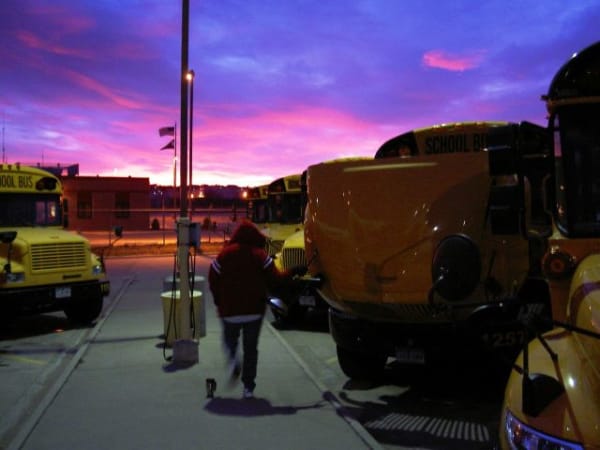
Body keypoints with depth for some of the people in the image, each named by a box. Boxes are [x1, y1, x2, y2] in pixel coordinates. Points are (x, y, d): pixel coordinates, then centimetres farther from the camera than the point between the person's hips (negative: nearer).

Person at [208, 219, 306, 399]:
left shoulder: (223, 255, -1)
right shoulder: (260, 255, -5)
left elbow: (213, 282, 1)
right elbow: (275, 281, -6)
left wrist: (220, 303, 13)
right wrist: (293, 273, 8)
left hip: (230, 311, 1)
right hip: (254, 310, 0)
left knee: (230, 340, 22)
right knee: (250, 348, 11)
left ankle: (233, 361, -8)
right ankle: (248, 387, 8)